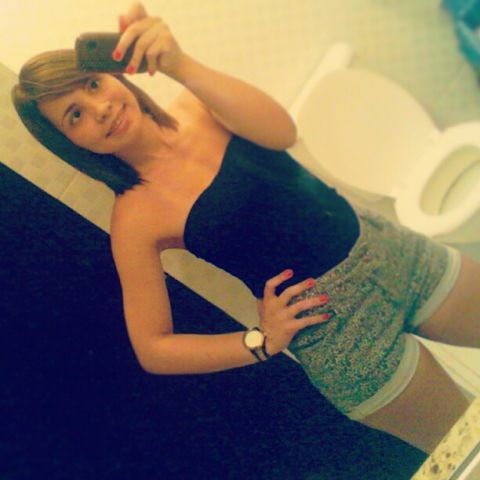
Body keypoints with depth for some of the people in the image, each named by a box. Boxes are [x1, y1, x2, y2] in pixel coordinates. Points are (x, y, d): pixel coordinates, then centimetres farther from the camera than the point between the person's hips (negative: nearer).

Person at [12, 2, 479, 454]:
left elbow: (281, 131, -25)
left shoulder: (195, 107, -5)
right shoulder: (134, 217, -14)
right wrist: (262, 342, -15)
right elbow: (153, 349, -9)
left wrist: (181, 65, -37)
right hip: (332, 324, -4)